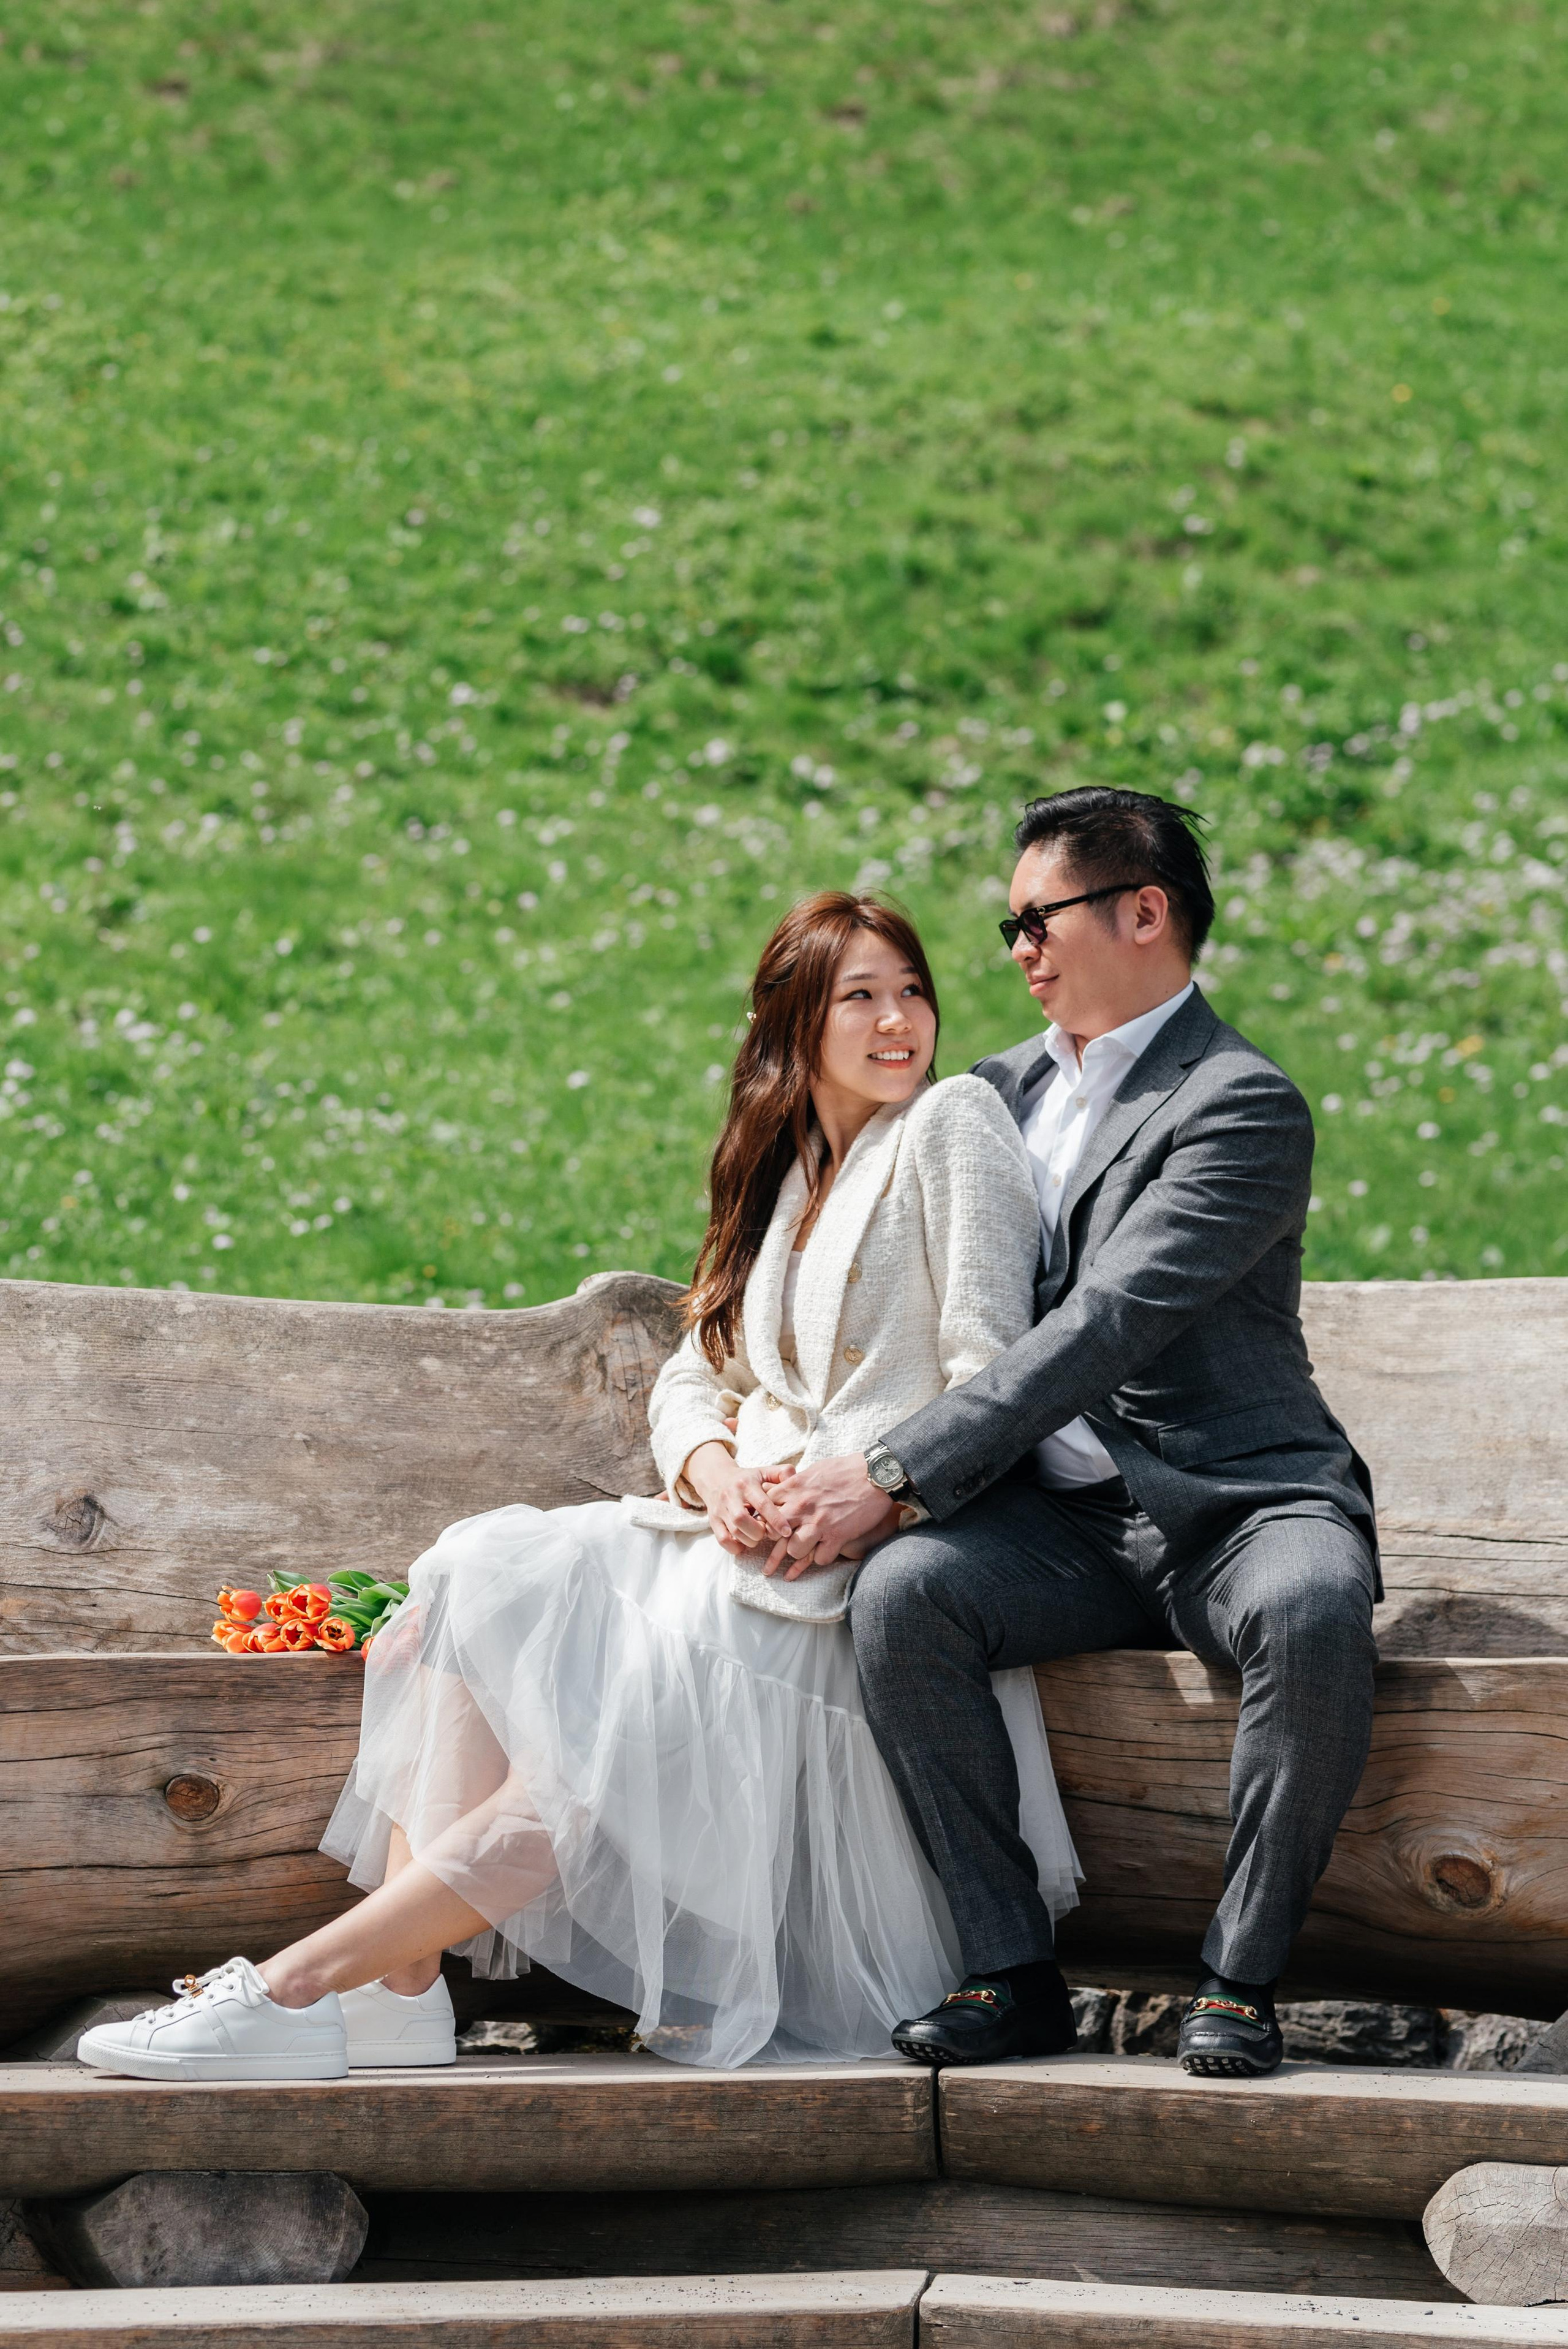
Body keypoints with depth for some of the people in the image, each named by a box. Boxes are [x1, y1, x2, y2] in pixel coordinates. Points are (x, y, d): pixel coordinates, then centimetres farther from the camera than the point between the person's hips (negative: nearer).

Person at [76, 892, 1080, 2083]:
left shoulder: (952, 1122, 2)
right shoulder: (784, 1180, 23)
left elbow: (990, 1374, -7)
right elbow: (691, 1380, 16)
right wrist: (717, 1474, -7)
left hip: (882, 1543, -7)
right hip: (749, 1525, 7)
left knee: (619, 1727, -26)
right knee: (473, 1586, -15)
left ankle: (306, 1982, -29)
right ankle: (402, 1987, -27)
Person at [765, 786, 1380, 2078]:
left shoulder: (1244, 1107, -9)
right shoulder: (1009, 1086, 17)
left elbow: (1103, 1328, -19)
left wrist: (890, 1473, -24)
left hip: (1240, 1503, -5)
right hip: (1067, 1520, 6)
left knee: (1313, 1612, -38)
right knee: (900, 1596, -25)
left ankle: (1241, 1973, -22)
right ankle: (1010, 1965, -17)